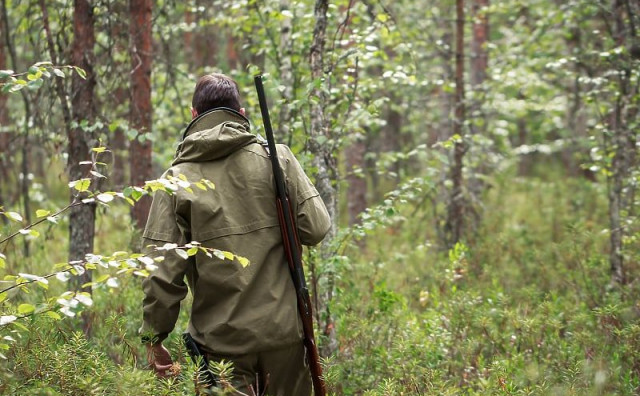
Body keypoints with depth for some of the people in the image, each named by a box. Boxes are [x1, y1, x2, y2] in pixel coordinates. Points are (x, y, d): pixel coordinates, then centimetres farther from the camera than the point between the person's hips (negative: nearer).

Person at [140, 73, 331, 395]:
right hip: (282, 331, 1)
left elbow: (163, 268, -7)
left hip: (221, 338, -1)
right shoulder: (276, 157, -3)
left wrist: (154, 338, 1)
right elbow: (316, 227, -7)